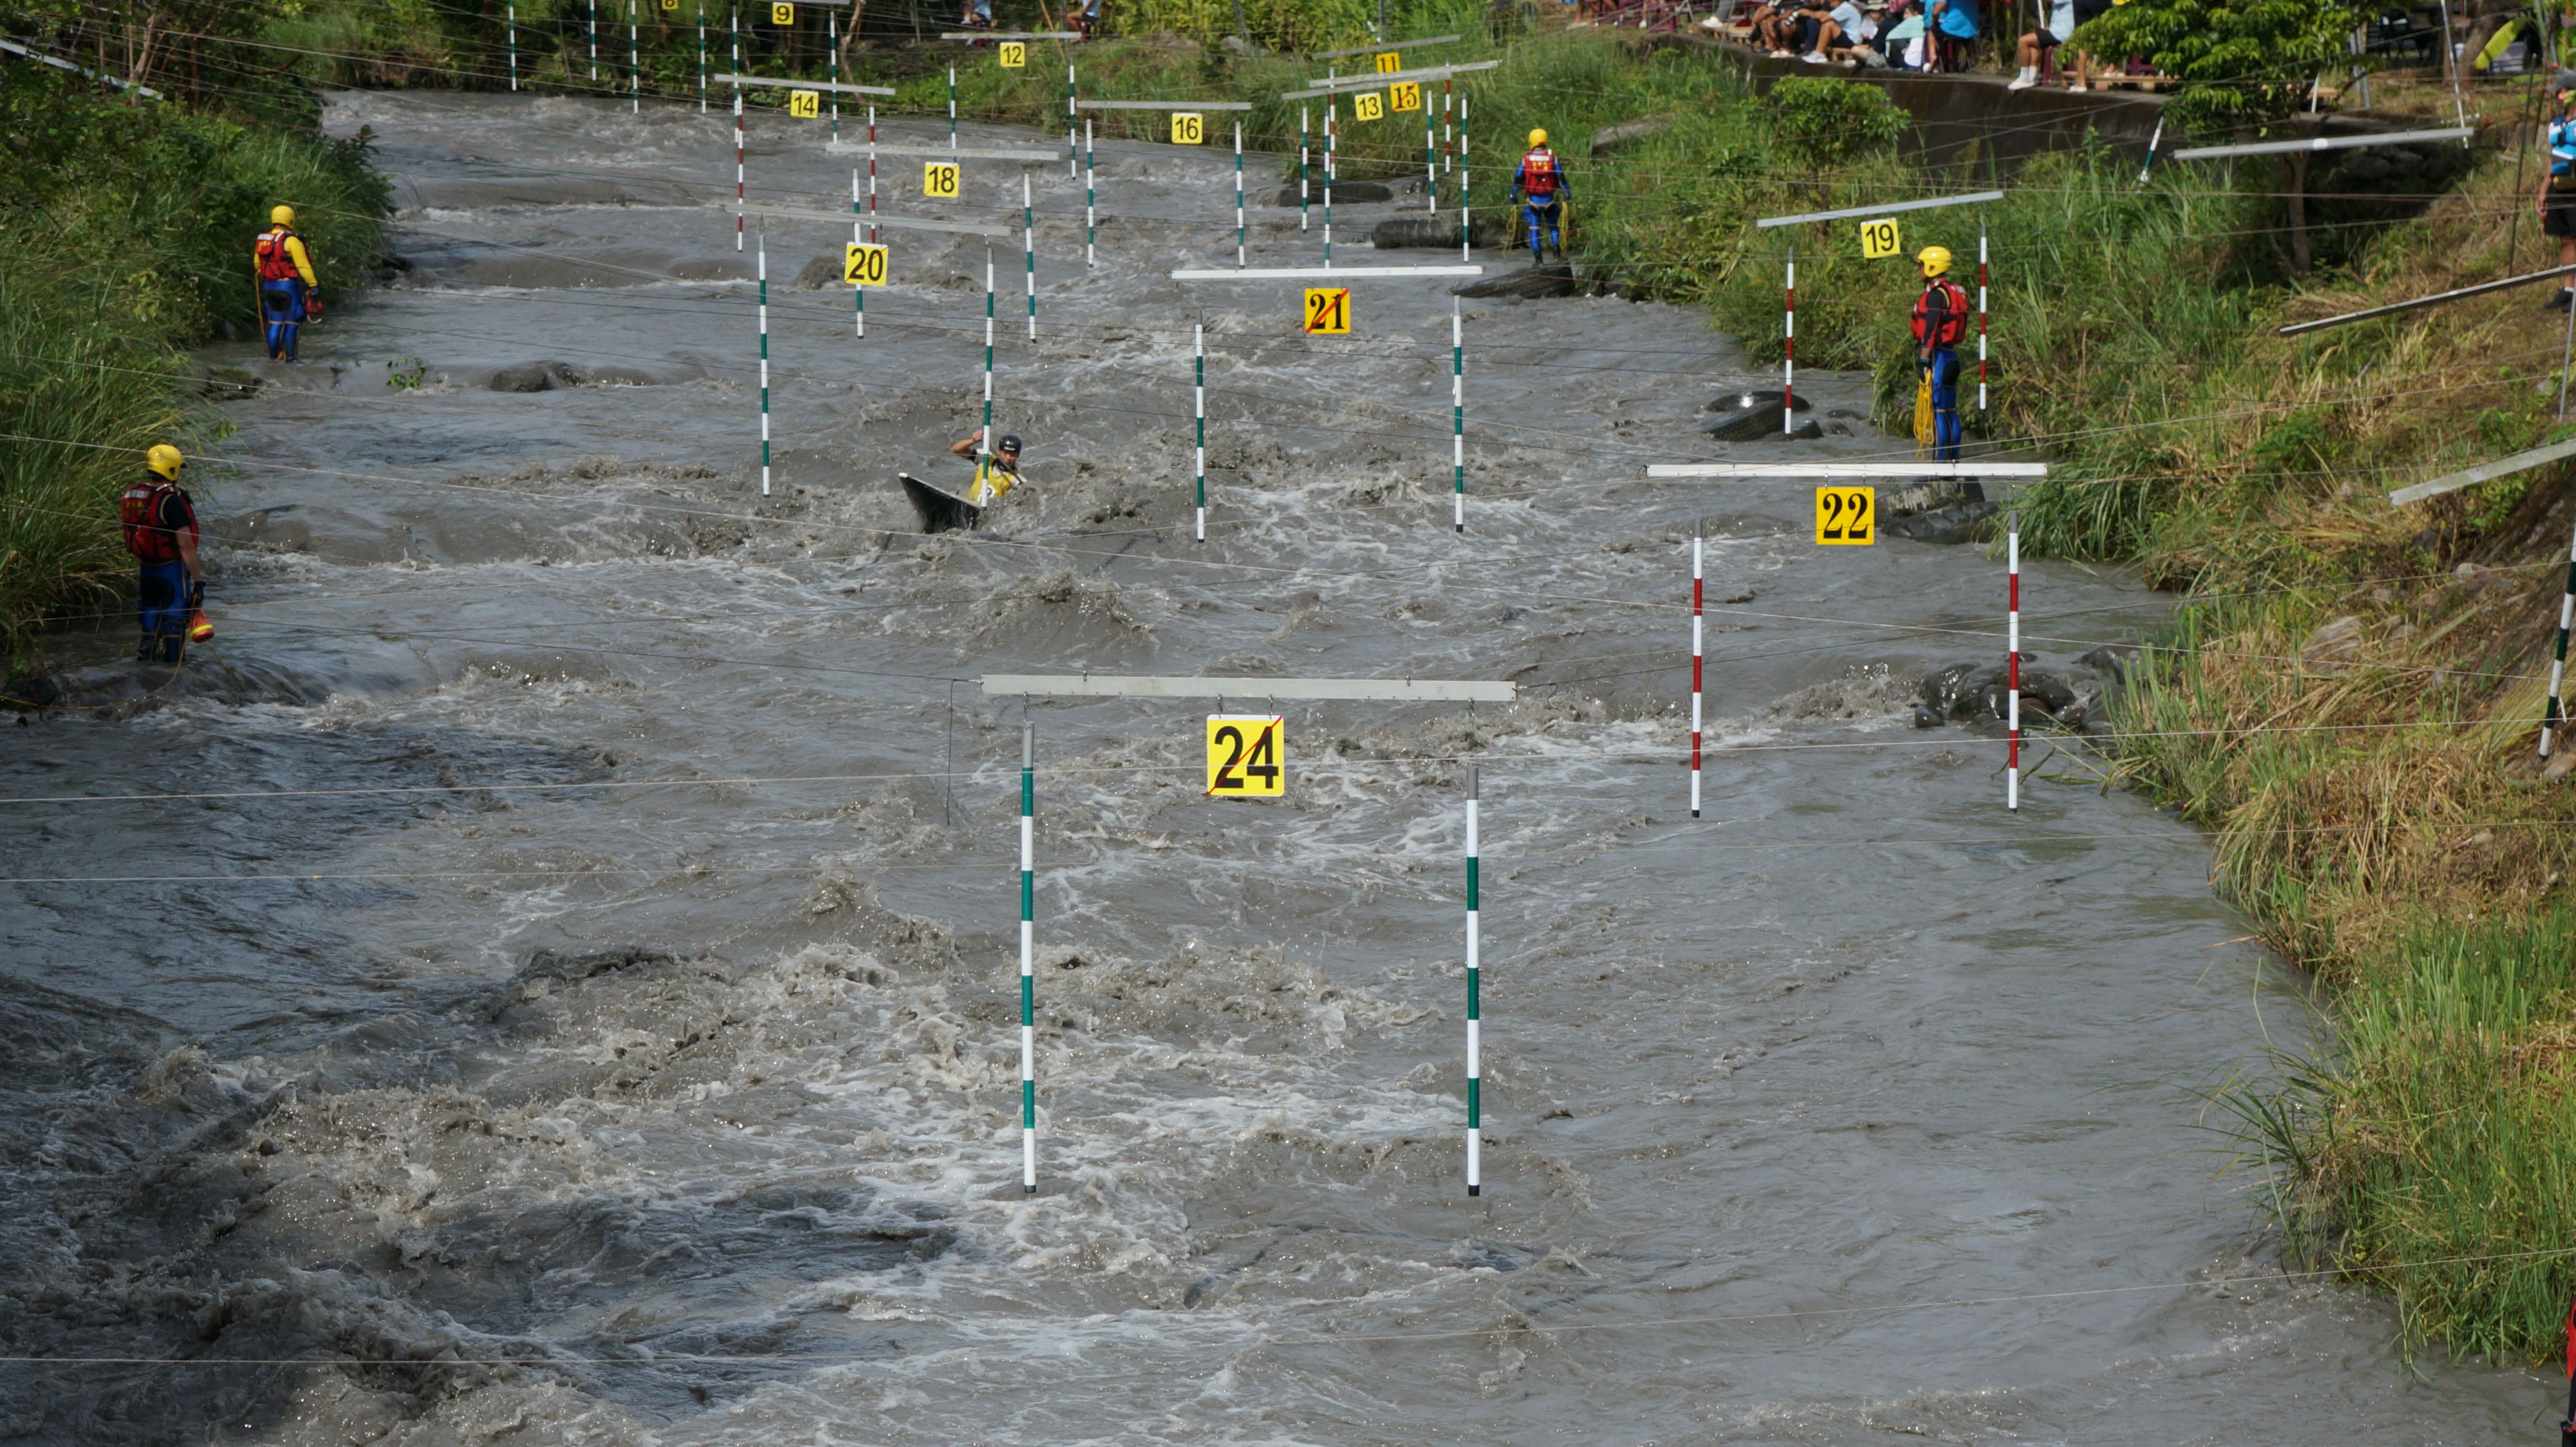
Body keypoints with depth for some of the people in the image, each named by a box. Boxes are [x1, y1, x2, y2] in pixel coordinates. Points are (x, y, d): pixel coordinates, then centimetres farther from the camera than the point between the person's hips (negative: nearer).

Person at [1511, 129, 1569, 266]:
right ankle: (1557, 252, 0)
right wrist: (1567, 194, 5)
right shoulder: (1552, 157, -2)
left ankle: (1537, 257, -1)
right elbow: (1561, 177, -1)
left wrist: (1514, 196, 8)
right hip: (1549, 200, 1)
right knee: (1553, 226, 14)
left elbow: (1518, 179, 0)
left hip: (1532, 199, -1)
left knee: (1534, 228, 6)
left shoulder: (1526, 158, -2)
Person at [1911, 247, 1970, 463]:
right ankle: (1953, 458, 15)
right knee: (1950, 411, 12)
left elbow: (1931, 330, -20)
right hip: (1951, 354, 10)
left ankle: (1941, 460, -11)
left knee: (1938, 410, -10)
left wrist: (1924, 359, -20)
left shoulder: (1936, 295, -14)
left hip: (1938, 355, -10)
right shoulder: (1954, 291, 16)